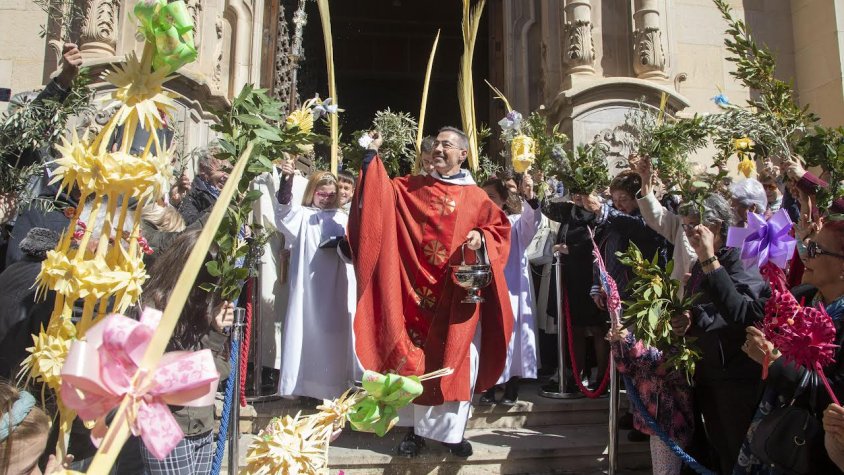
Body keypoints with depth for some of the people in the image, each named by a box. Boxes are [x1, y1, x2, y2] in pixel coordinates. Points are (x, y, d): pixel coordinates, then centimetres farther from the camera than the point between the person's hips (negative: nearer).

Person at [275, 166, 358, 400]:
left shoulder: (342, 219, 13)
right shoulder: (302, 215, 7)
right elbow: (284, 213, -15)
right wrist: (286, 180, -29)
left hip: (337, 290, 2)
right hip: (309, 288, -2)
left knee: (336, 336, 4)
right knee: (308, 335, -1)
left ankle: (335, 387, 15)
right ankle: (307, 387, 9)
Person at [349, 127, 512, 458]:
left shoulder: (475, 197, 7)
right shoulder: (410, 187, 11)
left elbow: (500, 226, 7)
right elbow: (378, 192, 3)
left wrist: (481, 238, -12)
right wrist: (372, 155, -6)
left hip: (459, 289, -1)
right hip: (418, 288, 1)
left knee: (456, 358, 2)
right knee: (414, 356, 4)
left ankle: (451, 430, 16)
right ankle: (416, 428, 17)